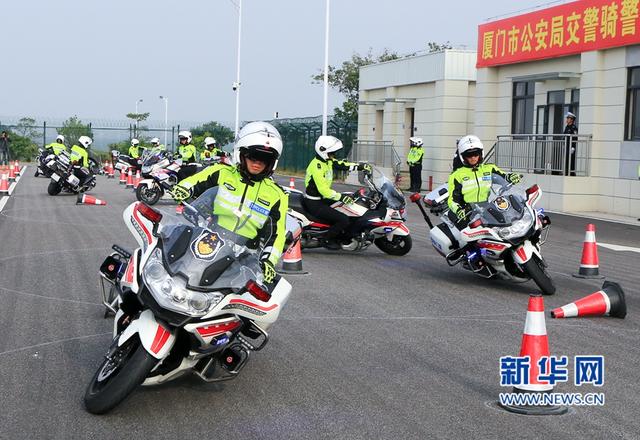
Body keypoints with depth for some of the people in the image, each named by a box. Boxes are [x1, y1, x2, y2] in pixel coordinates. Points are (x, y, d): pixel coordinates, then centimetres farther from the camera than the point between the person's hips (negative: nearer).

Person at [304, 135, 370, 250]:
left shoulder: (328, 160, 5)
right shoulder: (317, 167, -26)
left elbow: (341, 165, 11)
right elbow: (323, 190, -30)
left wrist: (360, 166, 2)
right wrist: (341, 197, -31)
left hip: (322, 198, 11)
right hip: (314, 203, -11)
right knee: (343, 220, -20)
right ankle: (328, 240, 1)